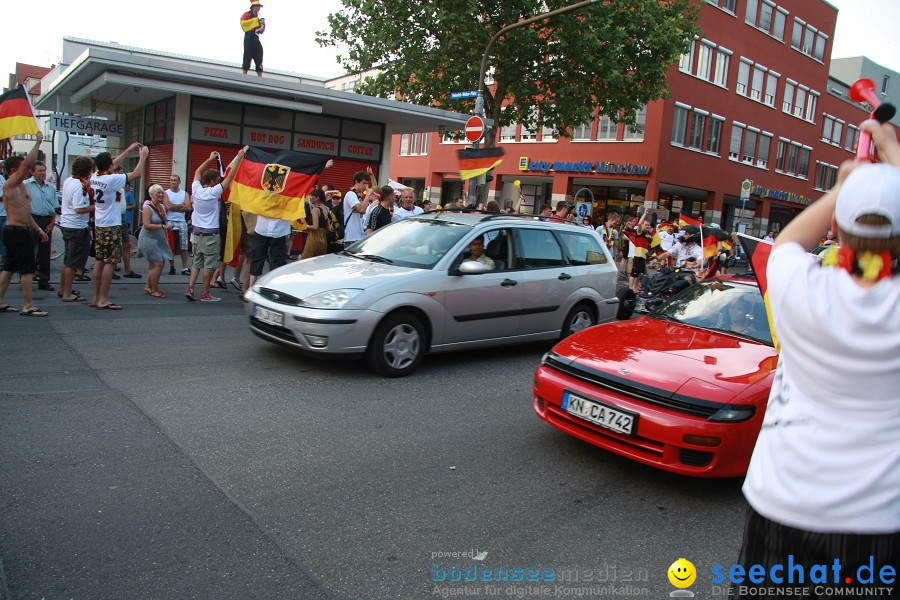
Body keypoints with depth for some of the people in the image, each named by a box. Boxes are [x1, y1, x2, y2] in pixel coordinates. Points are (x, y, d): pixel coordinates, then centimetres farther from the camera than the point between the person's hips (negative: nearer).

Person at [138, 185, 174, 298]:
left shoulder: (162, 206, 9)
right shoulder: (147, 207, -13)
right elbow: (147, 225, -22)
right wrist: (163, 226, -25)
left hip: (159, 240, 8)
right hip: (149, 239, -8)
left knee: (158, 263, 11)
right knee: (158, 263, -12)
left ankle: (148, 286, 26)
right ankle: (154, 290, -3)